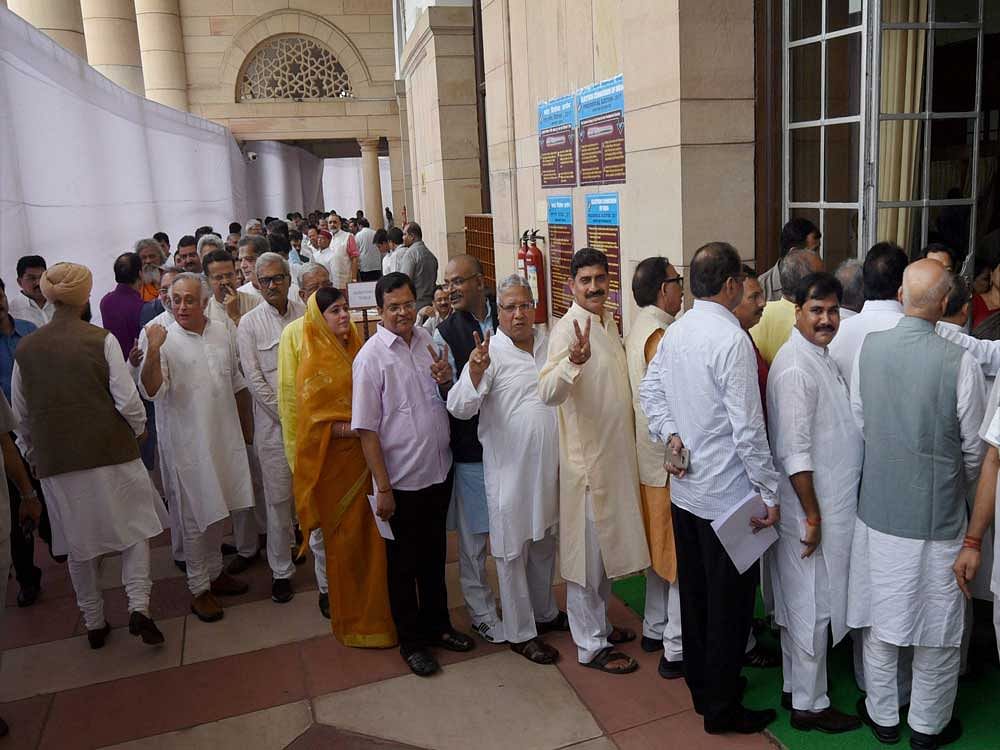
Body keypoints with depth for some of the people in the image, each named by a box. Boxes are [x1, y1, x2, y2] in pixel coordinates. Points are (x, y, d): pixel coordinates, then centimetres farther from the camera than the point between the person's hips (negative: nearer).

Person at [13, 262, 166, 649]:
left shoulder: (25, 349, 1)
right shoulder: (102, 340, -11)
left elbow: (21, 415, 8)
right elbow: (127, 400, -13)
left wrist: (32, 454, 23)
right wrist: (139, 429, 7)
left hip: (56, 462, 3)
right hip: (111, 453, -3)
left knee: (79, 544, 16)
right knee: (134, 528, 13)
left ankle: (93, 622, 26)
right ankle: (138, 605, -1)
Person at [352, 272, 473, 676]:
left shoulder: (429, 341, 3)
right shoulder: (371, 357, -13)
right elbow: (367, 429, -14)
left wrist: (448, 379, -8)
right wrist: (383, 487, -15)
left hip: (439, 471, 5)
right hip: (402, 479, -5)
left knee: (434, 555, 21)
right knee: (404, 563, 12)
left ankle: (437, 624, 39)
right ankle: (411, 640, 29)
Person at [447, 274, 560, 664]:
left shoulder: (549, 344, 5)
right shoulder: (489, 351, -13)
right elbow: (459, 408, -24)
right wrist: (474, 373, -40)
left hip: (549, 466, 6)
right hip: (509, 468, -6)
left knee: (544, 543, 23)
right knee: (513, 551, 7)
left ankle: (544, 611, 44)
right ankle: (520, 632, 23)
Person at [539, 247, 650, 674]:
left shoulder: (608, 323, 9)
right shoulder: (568, 328, -18)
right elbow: (548, 394, -33)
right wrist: (573, 360, -48)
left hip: (616, 454, 9)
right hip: (587, 457, -9)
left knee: (607, 547, 20)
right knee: (587, 553, 4)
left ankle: (596, 624, 37)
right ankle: (590, 646, 18)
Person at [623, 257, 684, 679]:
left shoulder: (637, 329, 10)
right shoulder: (660, 335, -19)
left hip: (648, 459, 10)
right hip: (670, 460, -10)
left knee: (659, 549, 19)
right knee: (681, 555, 0)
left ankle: (654, 629, 32)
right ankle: (676, 651, 10)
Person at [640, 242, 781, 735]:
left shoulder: (676, 331, 3)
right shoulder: (731, 339, -21)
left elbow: (650, 391, 10)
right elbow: (748, 429, -21)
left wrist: (671, 435, 3)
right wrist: (770, 494, -14)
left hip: (685, 489, 8)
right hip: (727, 494, -8)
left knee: (694, 594, 19)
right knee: (730, 603, 7)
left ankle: (701, 688, 37)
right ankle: (721, 709, 22)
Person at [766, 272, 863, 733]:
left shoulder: (820, 357, 11)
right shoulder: (796, 367, -21)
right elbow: (794, 452, -23)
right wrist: (812, 515, -19)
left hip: (830, 504, 10)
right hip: (810, 509, -10)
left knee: (802, 605, 19)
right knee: (812, 609, 4)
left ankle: (796, 688, 33)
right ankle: (809, 705, 19)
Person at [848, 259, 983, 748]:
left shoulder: (868, 348, -7)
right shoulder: (959, 362, -17)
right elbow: (974, 446, -7)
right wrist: (959, 483, 13)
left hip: (878, 506, 3)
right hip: (937, 512, -3)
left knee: (881, 618, 17)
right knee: (939, 626, 15)